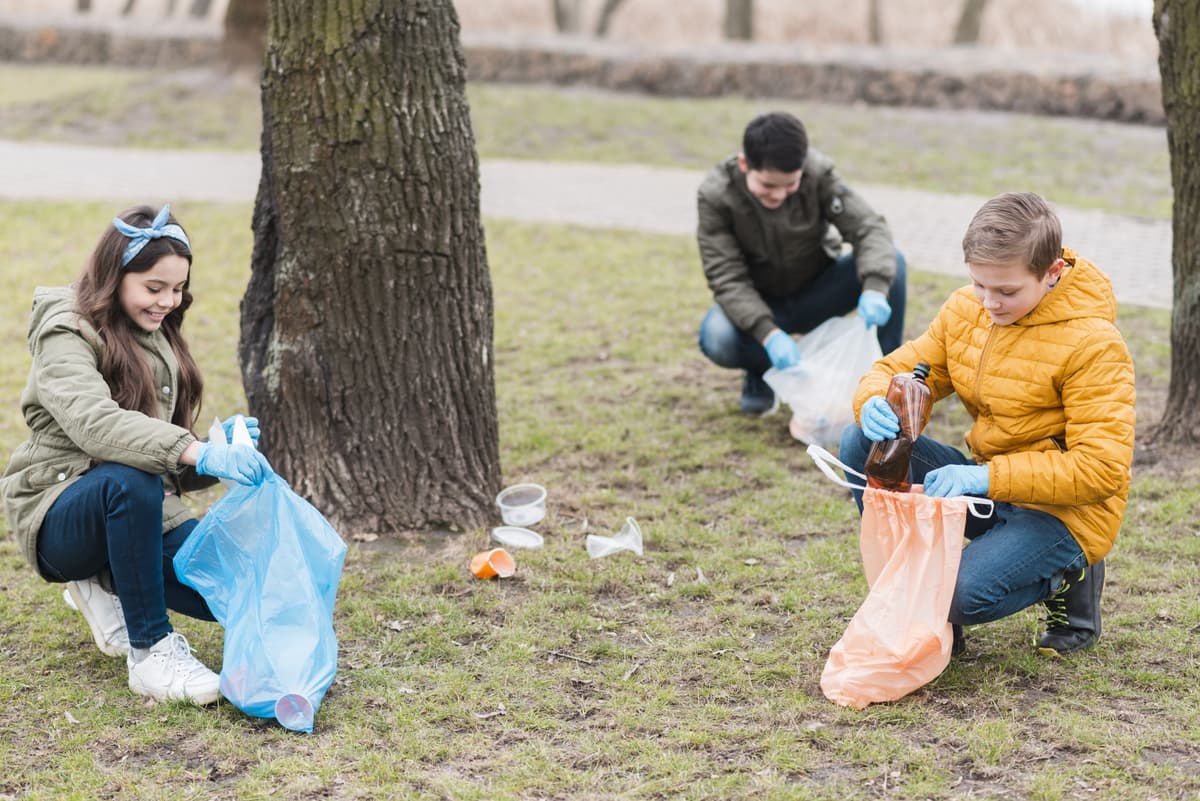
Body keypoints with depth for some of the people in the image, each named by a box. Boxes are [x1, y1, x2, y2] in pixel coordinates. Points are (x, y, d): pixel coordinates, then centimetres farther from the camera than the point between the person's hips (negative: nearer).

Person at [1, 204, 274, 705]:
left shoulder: (158, 341, 13)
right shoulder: (67, 335, -11)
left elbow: (176, 468, 13)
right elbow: (95, 423, -33)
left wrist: (223, 447, -10)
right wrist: (199, 453, -45)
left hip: (137, 511, 7)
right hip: (60, 515, -7)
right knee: (129, 478, -39)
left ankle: (106, 587, 9)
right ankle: (150, 648, -26)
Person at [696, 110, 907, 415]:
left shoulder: (818, 173, -21)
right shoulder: (715, 195, -23)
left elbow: (868, 227, -24)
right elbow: (727, 278, -24)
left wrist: (874, 288, -45)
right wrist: (767, 333, -41)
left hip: (818, 293, 1)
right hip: (759, 304, -1)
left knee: (891, 263, -25)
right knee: (717, 339, -35)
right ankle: (760, 373, 2)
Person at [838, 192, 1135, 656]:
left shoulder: (1093, 344, -19)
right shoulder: (966, 310, 0)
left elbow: (1102, 469, -24)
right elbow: (900, 370, 5)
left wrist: (987, 478, -31)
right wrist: (875, 405, -22)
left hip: (1062, 511, -6)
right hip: (987, 489, 6)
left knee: (961, 595, -30)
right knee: (860, 443, -11)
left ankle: (1066, 580, 2)